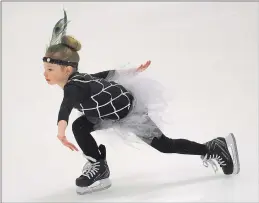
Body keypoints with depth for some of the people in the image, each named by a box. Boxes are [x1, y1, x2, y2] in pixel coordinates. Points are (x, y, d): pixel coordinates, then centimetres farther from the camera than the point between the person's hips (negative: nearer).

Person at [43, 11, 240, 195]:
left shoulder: (73, 87, -33)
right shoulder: (78, 78, -5)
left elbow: (66, 107, -56)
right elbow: (106, 74, 8)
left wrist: (61, 128, -76)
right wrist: (134, 71, 21)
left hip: (130, 111, -9)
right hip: (113, 109, 9)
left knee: (165, 145, 4)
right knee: (79, 126, -6)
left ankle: (213, 148, 20)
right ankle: (99, 166, 8)